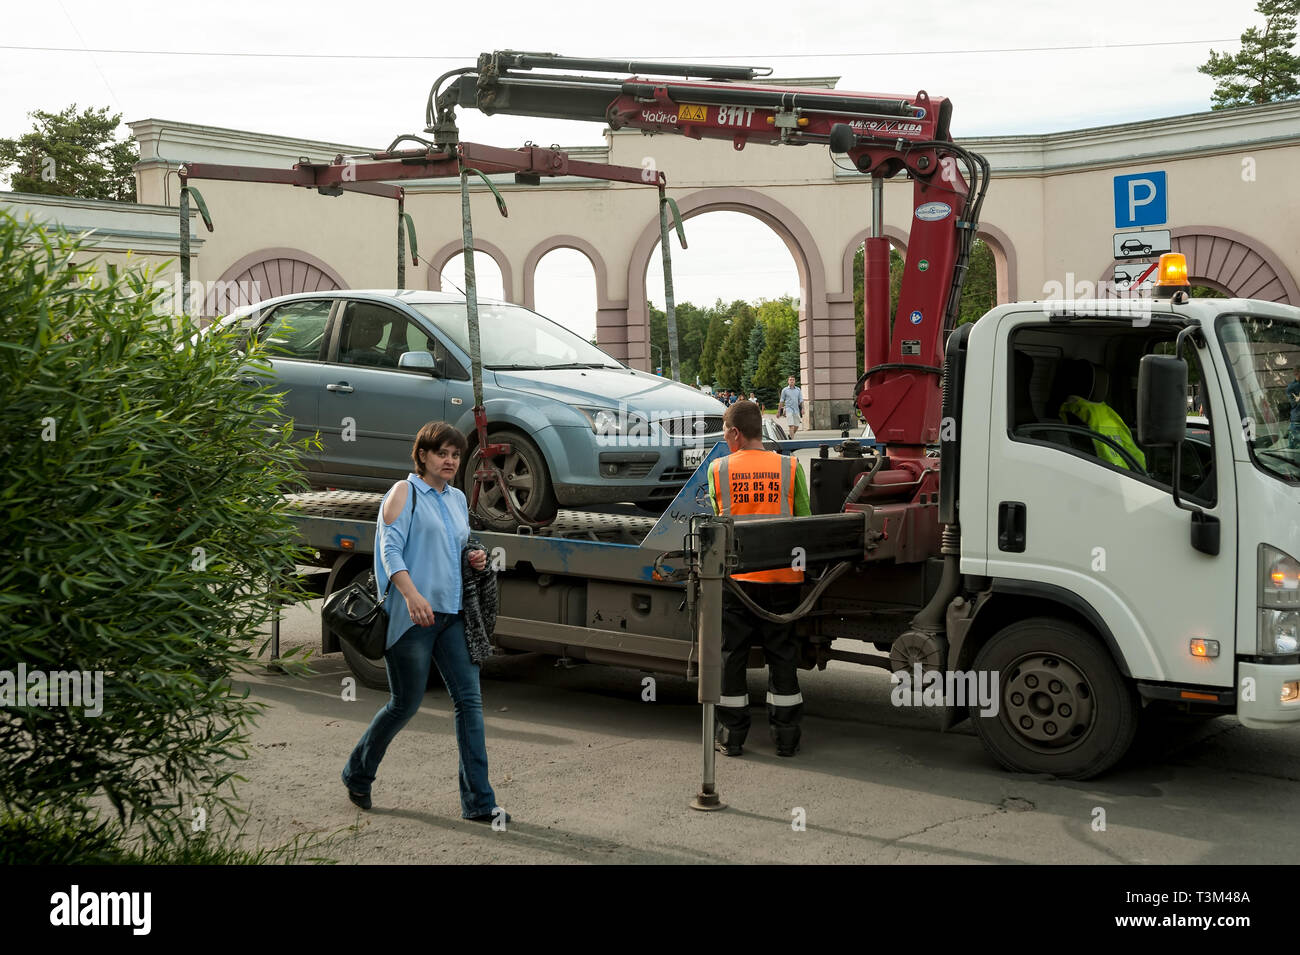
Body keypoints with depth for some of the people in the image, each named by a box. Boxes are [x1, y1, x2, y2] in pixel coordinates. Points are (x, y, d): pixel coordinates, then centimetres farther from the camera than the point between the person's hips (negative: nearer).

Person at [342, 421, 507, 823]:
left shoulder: (457, 499, 18)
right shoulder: (404, 492, -3)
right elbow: (390, 548, -14)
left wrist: (474, 559, 8)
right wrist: (412, 594, -28)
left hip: (452, 613, 7)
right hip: (412, 616, -6)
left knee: (469, 698, -2)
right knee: (406, 702, 1)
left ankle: (478, 802, 0)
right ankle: (358, 773, 26)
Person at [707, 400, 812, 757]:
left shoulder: (718, 469, -2)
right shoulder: (790, 468, -3)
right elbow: (804, 522, 4)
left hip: (734, 576, 0)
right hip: (782, 576, 1)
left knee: (731, 654, 10)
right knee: (782, 654, 11)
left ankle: (732, 735, 14)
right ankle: (785, 737, 15)